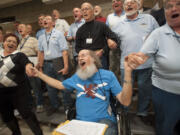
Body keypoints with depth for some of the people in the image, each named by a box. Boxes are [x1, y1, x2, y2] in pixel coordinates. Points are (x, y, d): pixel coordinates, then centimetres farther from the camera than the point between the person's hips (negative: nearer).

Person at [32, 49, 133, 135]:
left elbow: (125, 102, -10)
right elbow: (59, 85, 25)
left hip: (103, 120, -3)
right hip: (81, 121, 4)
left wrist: (128, 72, -24)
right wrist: (39, 74, 23)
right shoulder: (77, 77, 11)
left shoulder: (108, 75, -2)